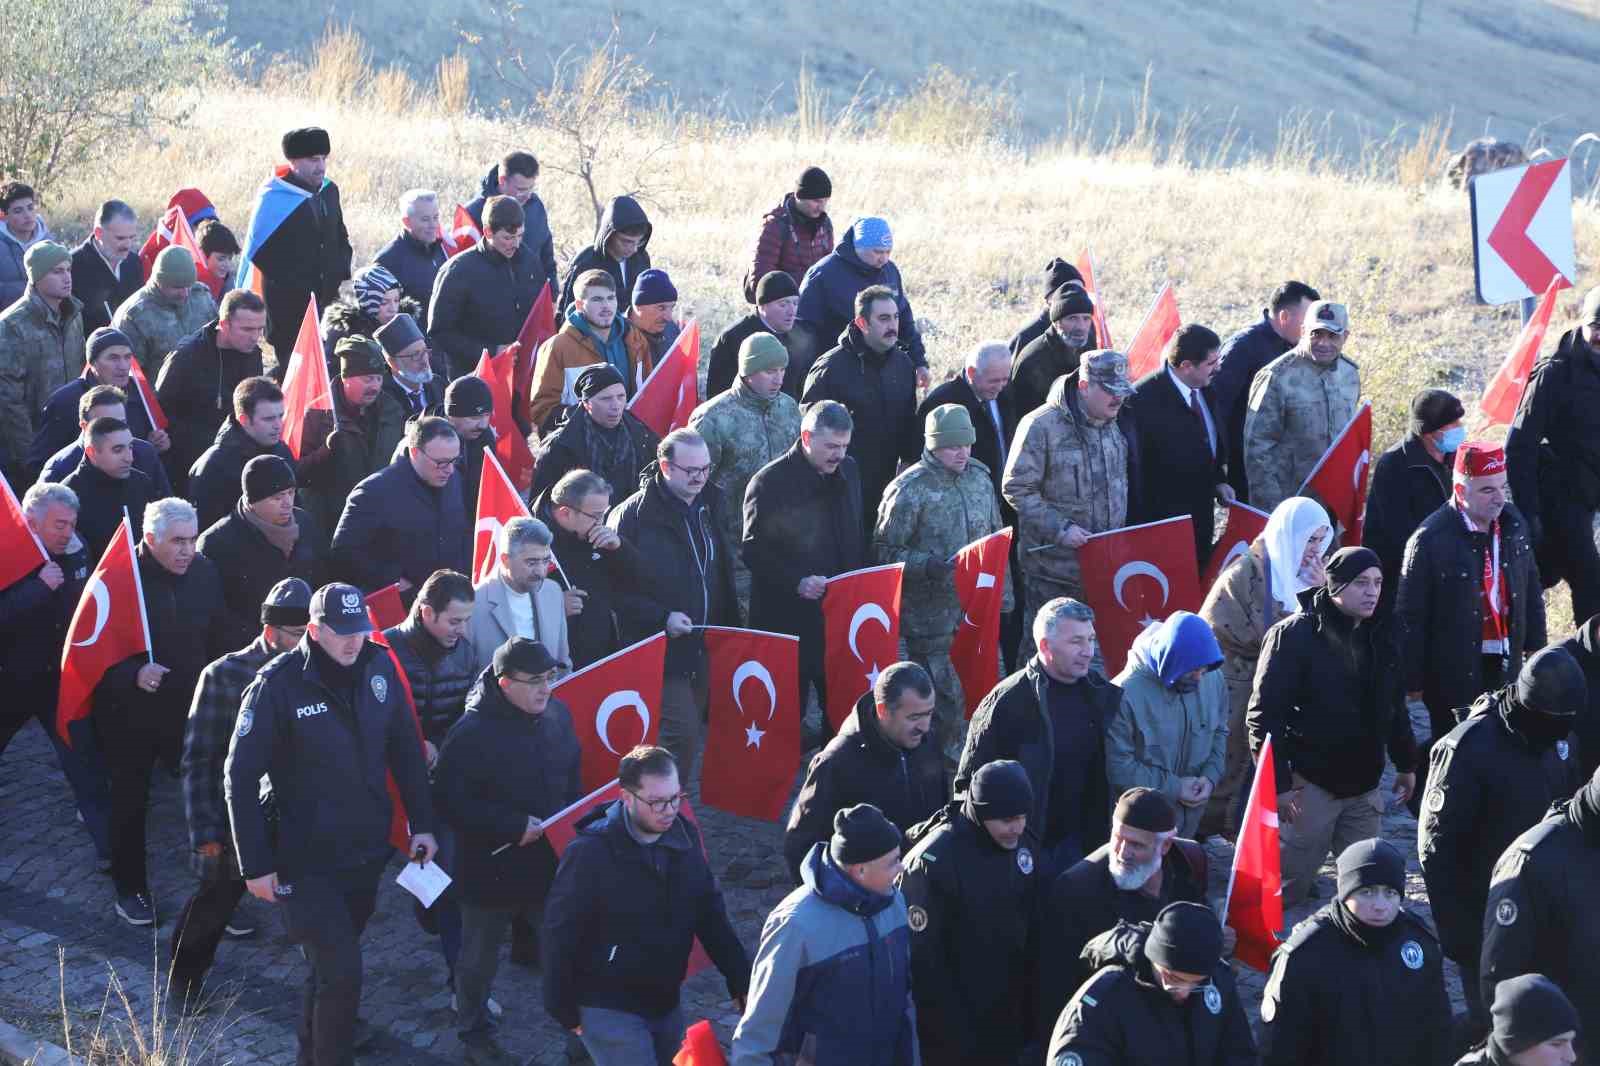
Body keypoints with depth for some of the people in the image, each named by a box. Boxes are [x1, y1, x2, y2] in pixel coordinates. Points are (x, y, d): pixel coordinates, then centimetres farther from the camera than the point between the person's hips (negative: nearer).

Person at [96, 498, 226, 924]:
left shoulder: (204, 572, -1)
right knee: (130, 801, 10)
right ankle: (130, 887, 26)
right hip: (131, 710, -3)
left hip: (191, 705, 3)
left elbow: (216, 639, 12)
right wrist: (133, 674, -29)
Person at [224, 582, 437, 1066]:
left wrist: (421, 823, 9)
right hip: (307, 863, -5)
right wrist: (256, 865, -14)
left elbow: (405, 749, 10)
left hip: (367, 854, 5)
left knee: (332, 965, 19)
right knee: (341, 972, -9)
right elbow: (240, 777, -14)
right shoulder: (279, 685, -18)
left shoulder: (379, 667, -3)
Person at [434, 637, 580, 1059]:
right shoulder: (471, 734, -24)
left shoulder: (557, 714, -4)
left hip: (549, 860, 5)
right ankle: (474, 1030, 37)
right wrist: (514, 826, -25)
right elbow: (450, 802, -24)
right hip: (492, 866, -5)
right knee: (480, 957, 15)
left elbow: (571, 777, 13)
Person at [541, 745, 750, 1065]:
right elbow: (559, 935, -14)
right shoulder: (590, 853, -21)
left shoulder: (683, 836, -3)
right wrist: (564, 1009, -9)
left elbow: (711, 913, 6)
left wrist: (740, 979, 2)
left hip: (666, 1003, 6)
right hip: (609, 1010, -6)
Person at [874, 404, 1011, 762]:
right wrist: (931, 566, -23)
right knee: (945, 696, -4)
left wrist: (1003, 595, 17)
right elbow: (886, 551, -10)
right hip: (931, 617, -6)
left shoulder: (980, 479, 8)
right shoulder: (909, 490, -12)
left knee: (984, 686, 11)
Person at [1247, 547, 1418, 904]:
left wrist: (1406, 764, 19)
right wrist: (1278, 782, -20)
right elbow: (1264, 714, -17)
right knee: (1287, 886, -1)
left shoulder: (1381, 634, 7)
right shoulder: (1293, 636, -15)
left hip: (1363, 787, 6)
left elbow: (1394, 706, 19)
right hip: (1309, 785, -6)